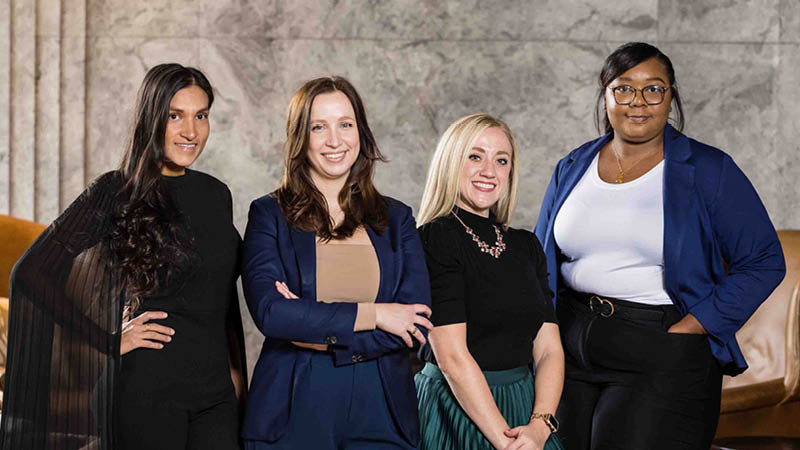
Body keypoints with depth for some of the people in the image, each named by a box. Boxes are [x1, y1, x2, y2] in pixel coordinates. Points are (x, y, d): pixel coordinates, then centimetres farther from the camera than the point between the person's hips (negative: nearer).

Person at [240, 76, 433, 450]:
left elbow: (418, 322, -2)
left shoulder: (395, 219, 7)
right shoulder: (269, 215, 0)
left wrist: (322, 335, -11)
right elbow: (269, 312, -13)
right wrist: (374, 315, -12)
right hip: (293, 413, -2)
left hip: (379, 410, 2)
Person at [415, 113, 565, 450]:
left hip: (526, 406, 5)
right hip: (455, 410, -5)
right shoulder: (435, 239, -10)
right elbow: (453, 358, -17)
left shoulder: (527, 246, 8)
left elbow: (549, 350, 3)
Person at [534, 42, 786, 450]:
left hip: (663, 358, -4)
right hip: (571, 351, 4)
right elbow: (542, 261, 19)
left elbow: (764, 262, -4)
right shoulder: (571, 170, 9)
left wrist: (689, 328, -12)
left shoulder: (708, 170, -3)